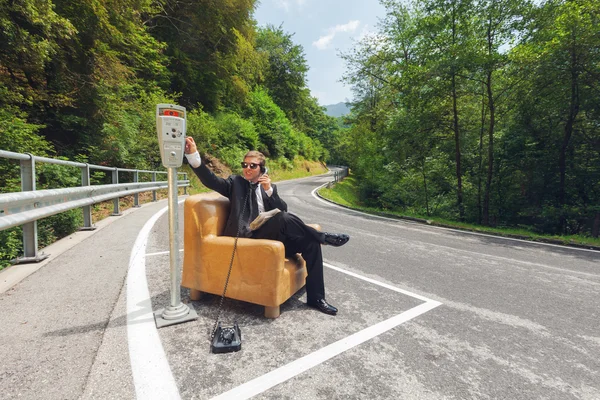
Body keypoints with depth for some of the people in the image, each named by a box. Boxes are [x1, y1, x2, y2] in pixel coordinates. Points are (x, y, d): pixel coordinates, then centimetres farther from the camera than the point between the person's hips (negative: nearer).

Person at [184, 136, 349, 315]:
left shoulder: (270, 186, 17)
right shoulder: (235, 182, 9)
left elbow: (283, 210, 3)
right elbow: (210, 180, -8)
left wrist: (269, 190, -11)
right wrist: (193, 154, -23)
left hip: (272, 237, 5)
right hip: (248, 237, -4)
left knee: (310, 243, -14)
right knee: (283, 219, -32)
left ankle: (315, 298, -3)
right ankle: (322, 237, -10)